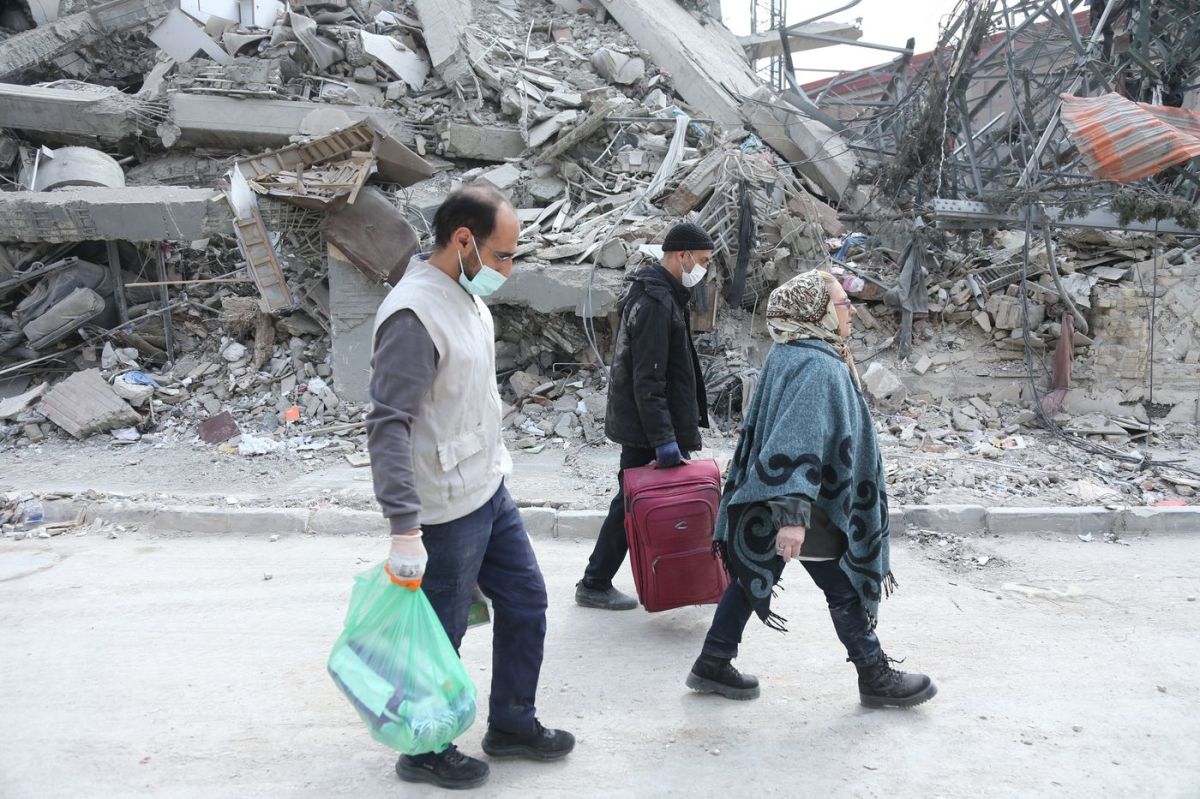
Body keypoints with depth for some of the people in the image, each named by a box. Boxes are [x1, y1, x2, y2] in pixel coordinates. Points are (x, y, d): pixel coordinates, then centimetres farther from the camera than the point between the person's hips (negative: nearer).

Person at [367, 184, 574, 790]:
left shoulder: (467, 296, 6)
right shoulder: (413, 314, -23)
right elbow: (389, 427, -26)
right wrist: (405, 529, -28)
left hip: (490, 491, 9)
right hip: (446, 511, -9)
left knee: (525, 600, 19)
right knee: (440, 635, 7)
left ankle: (512, 724, 38)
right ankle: (426, 753, 30)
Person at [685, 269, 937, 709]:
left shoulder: (787, 355, 8)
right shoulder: (817, 366, -22)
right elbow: (798, 441, -32)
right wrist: (794, 514, -37)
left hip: (763, 501, 9)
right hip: (807, 507, -9)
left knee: (752, 576, 16)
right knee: (844, 588, 7)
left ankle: (713, 664, 24)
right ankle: (876, 677, 23)